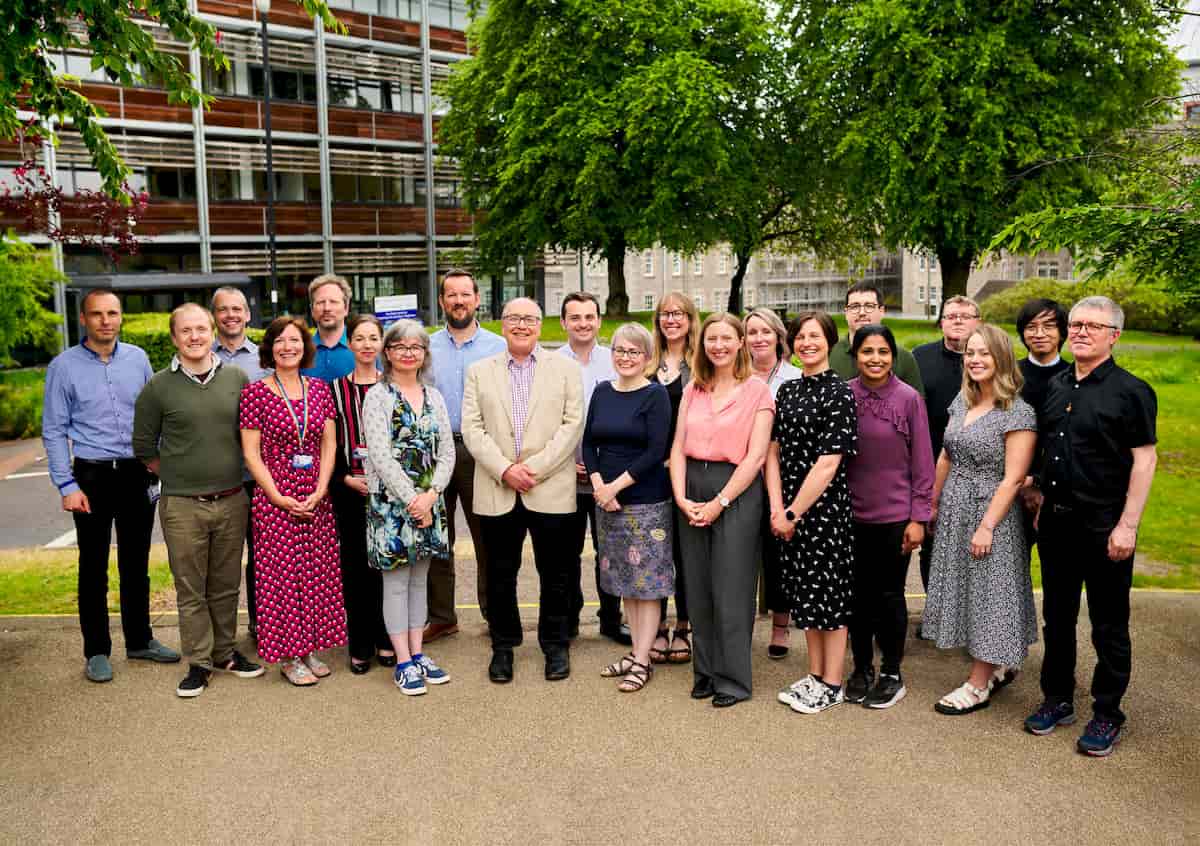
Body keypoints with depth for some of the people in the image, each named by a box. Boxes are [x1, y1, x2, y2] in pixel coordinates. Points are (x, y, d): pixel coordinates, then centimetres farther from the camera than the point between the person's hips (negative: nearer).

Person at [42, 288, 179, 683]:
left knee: (136, 564, 13)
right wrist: (67, 486, -9)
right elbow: (54, 431, -3)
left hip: (138, 474, 3)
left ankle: (140, 640, 27)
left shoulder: (138, 358, 4)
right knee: (94, 568, 6)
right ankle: (96, 652, 18)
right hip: (93, 476, -3)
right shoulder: (64, 366, -4)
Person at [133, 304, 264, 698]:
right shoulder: (158, 387, -3)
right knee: (190, 589, 5)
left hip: (232, 501, 2)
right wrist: (175, 477, 6)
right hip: (182, 505, -2)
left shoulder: (237, 378, 3)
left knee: (226, 584, 12)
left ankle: (225, 652, 27)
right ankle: (198, 662, 17)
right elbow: (144, 446, 6)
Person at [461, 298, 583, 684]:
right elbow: (472, 428, 1)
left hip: (550, 490, -1)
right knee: (500, 575, 9)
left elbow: (572, 424, -3)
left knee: (554, 574, 8)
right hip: (496, 492, 1)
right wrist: (504, 469, -12)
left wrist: (535, 468, -13)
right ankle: (503, 646, 24)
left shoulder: (566, 369, 6)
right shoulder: (479, 371, 10)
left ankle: (556, 645, 23)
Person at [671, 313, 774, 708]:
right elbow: (678, 448, 7)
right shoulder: (693, 390, 12)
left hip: (737, 492, -5)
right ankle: (705, 672, 22)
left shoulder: (757, 390, -3)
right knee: (698, 588, 9)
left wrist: (720, 502, -12)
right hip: (693, 492, 5)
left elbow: (756, 456, -9)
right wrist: (681, 497, -6)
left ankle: (733, 679, 13)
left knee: (730, 590, 0)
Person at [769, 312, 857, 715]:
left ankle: (832, 684, 16)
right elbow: (774, 451, 6)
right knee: (804, 589, 14)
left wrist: (794, 512, -15)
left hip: (825, 506, -6)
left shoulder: (839, 392, -10)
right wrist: (777, 508, -6)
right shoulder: (788, 390, 10)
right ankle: (815, 675, 27)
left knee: (829, 588, 3)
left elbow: (828, 462, -16)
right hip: (788, 509, 7)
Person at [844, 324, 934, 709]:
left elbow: (922, 462, -4)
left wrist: (918, 518, -6)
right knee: (858, 593, 13)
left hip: (894, 515, -2)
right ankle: (862, 667, 29)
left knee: (889, 594, 8)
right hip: (851, 514, 2)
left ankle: (891, 674, 24)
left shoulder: (909, 398, -7)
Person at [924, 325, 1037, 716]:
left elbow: (1012, 479, -17)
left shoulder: (1017, 413, -15)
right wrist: (933, 505, 13)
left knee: (986, 591, 4)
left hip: (990, 514, -7)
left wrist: (987, 526, -20)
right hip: (953, 512, 7)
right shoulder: (962, 402, 6)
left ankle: (979, 684, 17)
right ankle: (998, 667, 32)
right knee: (963, 590, 14)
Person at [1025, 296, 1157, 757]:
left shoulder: (1131, 390, -9)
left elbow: (1144, 459, -11)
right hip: (1055, 521, 6)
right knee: (1057, 616, 15)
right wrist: (1041, 501, 12)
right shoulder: (1055, 386, 9)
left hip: (1105, 528, -6)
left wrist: (1127, 525, -16)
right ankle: (1057, 699, 29)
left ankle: (1107, 715, 20)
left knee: (1109, 627, 6)